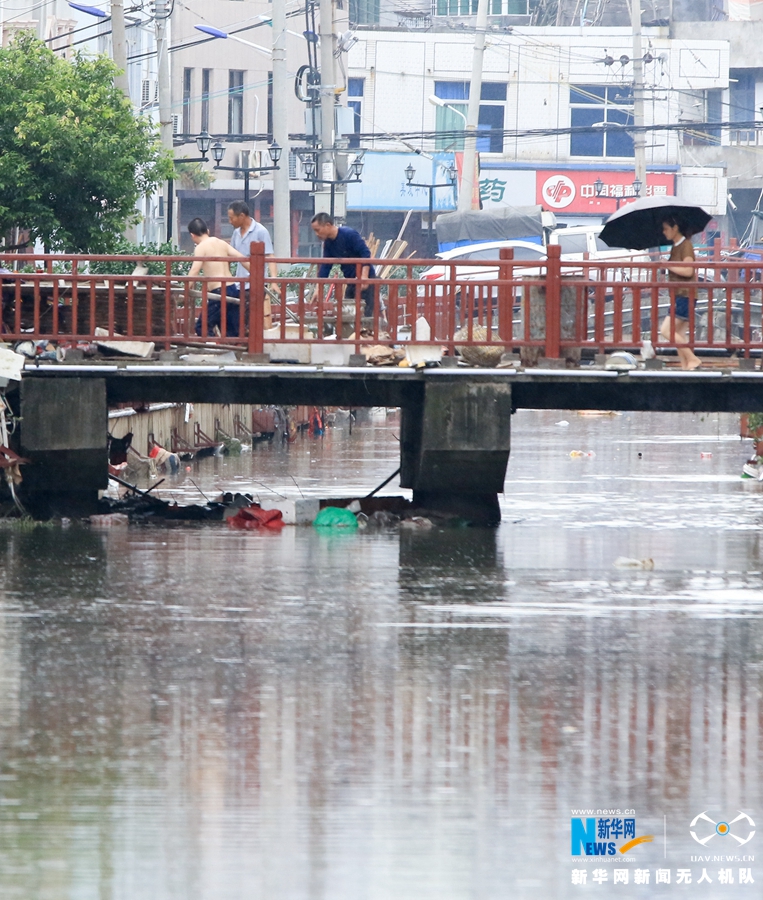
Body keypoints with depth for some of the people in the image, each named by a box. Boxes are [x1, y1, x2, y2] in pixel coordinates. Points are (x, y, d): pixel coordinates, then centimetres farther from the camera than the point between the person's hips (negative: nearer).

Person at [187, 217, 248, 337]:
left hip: (219, 293, -7)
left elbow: (194, 271, -17)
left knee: (202, 328, 0)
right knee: (232, 332, 11)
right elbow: (243, 259, 11)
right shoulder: (221, 243, 14)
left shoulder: (201, 248, -5)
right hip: (233, 289, 7)